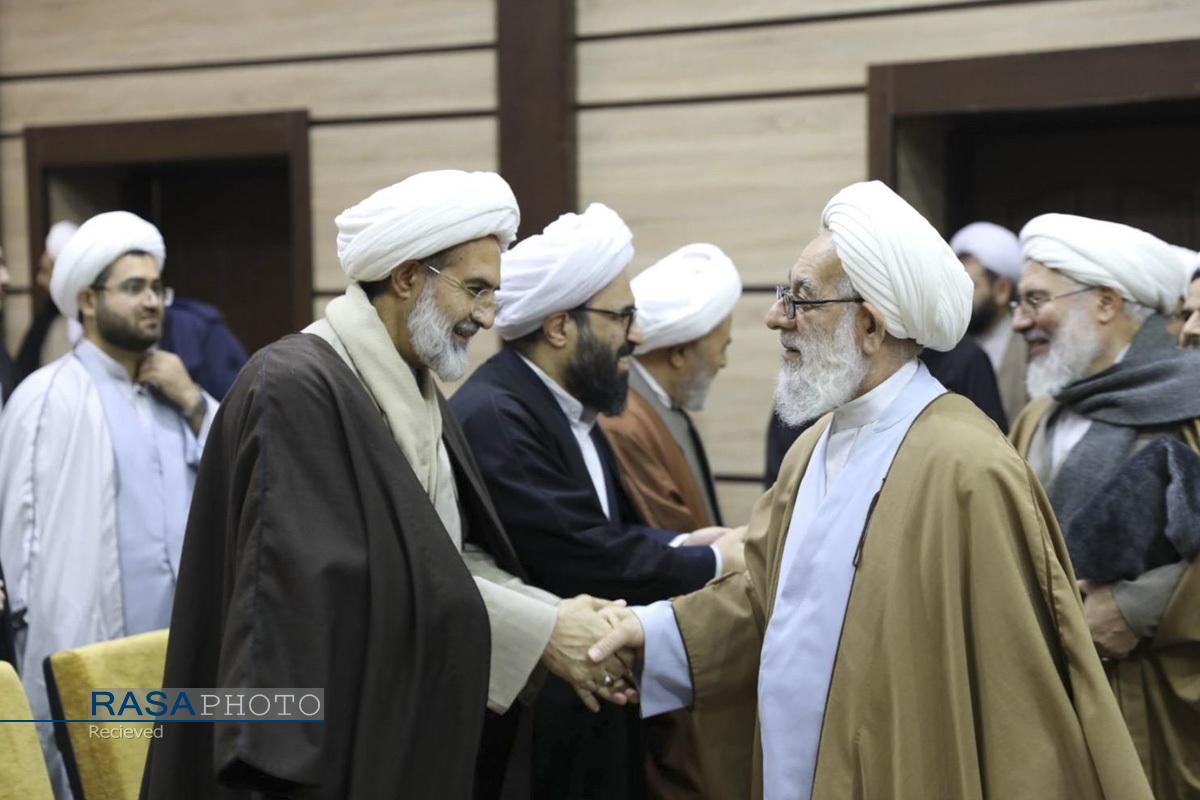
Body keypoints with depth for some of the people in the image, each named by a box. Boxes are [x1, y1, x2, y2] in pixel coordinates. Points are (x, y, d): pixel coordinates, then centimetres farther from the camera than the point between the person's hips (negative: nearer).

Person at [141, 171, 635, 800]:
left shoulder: (420, 394, 10)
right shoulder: (297, 388, -18)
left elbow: (456, 556, 8)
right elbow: (356, 583, -22)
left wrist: (556, 619, -10)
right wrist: (539, 631, -18)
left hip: (410, 739, 8)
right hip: (324, 749, -8)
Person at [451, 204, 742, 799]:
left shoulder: (570, 407, 9)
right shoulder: (492, 417, -22)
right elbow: (588, 559, -25)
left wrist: (680, 544, -6)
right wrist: (711, 562, -12)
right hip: (535, 713, -9)